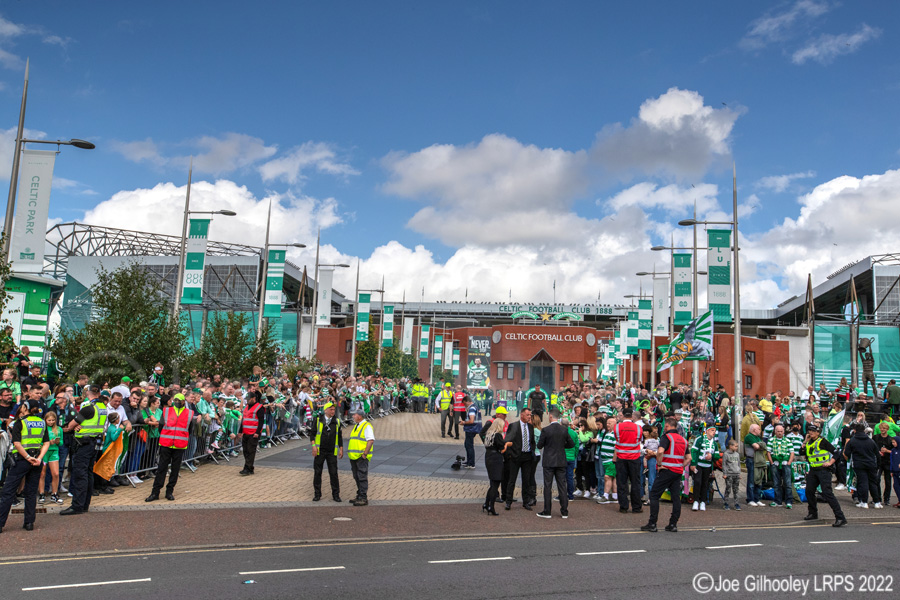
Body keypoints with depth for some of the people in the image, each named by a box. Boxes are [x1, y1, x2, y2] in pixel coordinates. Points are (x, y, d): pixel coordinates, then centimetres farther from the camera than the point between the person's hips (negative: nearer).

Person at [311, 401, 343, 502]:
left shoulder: (337, 422, 7)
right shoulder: (318, 420, 0)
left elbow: (339, 436, 12)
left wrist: (341, 449, 6)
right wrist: (314, 446, -11)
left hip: (332, 452, 1)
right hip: (319, 451, -1)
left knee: (333, 473, 0)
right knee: (317, 473, 4)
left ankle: (336, 495, 8)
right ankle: (317, 494, 15)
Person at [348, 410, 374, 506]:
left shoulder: (366, 426, -9)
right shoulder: (356, 426, 19)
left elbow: (371, 440, -18)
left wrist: (365, 454, -20)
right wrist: (350, 453, 16)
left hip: (361, 457, -9)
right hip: (354, 457, 9)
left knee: (362, 478, -8)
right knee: (357, 478, 12)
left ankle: (363, 498, -7)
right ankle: (359, 496, 20)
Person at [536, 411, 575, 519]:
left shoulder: (545, 430, -13)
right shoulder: (564, 430, -2)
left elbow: (539, 446, -7)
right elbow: (572, 444, 5)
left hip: (549, 462, -3)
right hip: (561, 461, 4)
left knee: (547, 487, 3)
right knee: (562, 486, 9)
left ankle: (547, 512, 6)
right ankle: (564, 512, 12)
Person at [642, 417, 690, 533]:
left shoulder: (666, 437, -9)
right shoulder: (683, 440, 13)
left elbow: (660, 451, -26)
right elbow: (688, 458, 16)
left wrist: (659, 464, -14)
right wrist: (681, 466, 13)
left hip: (667, 471, -7)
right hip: (678, 472, 7)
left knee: (654, 495, -1)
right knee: (676, 497, 9)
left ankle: (652, 524, -2)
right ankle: (673, 524, 10)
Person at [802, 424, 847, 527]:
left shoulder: (822, 441, -6)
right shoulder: (808, 443, 14)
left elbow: (836, 453, -6)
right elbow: (801, 452, 7)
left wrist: (830, 462, -16)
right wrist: (805, 441, 1)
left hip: (823, 470, -8)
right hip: (813, 470, 8)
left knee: (827, 493, -15)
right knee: (809, 491, 12)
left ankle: (840, 517, -15)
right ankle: (813, 513, 30)